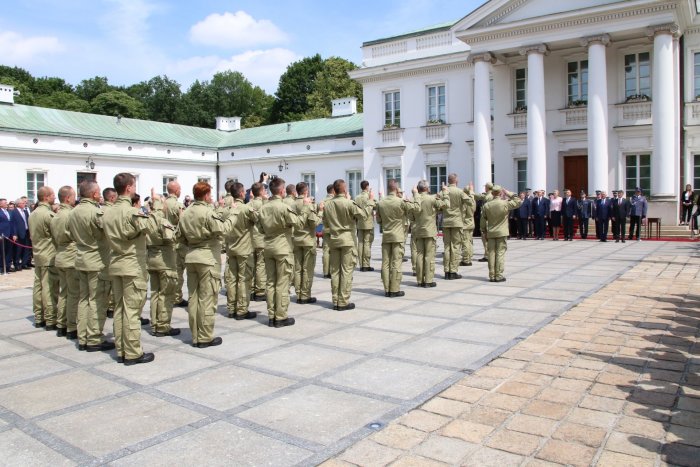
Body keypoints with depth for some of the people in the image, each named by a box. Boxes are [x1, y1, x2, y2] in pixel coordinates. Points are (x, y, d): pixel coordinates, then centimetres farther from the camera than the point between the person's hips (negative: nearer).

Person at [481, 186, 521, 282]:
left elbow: (483, 220, 5)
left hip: (491, 233, 3)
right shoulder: (505, 203, -10)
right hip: (502, 233, -3)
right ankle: (499, 276, -1)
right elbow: (518, 202, 4)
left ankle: (492, 276, 8)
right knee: (500, 254, 0)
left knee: (491, 254, 6)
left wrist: (484, 232, 16)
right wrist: (509, 194, 6)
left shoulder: (486, 205, 0)